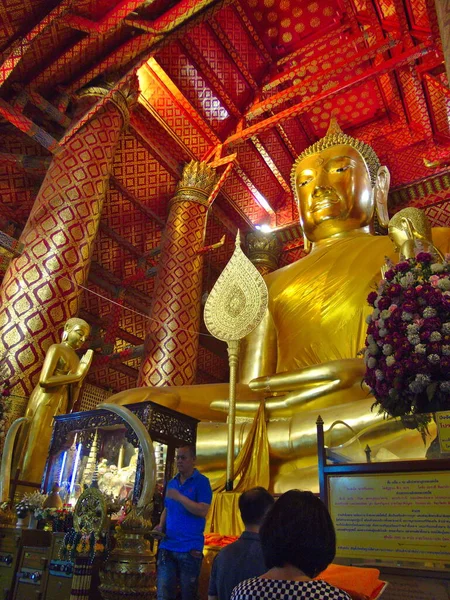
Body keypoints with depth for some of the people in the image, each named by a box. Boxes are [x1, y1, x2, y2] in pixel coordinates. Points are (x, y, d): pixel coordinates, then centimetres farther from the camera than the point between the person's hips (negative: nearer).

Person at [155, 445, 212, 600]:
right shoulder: (171, 483, 10)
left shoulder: (202, 482, -9)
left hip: (190, 549, -5)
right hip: (167, 546, 5)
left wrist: (179, 497, -23)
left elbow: (202, 511, -20)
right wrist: (161, 526, 2)